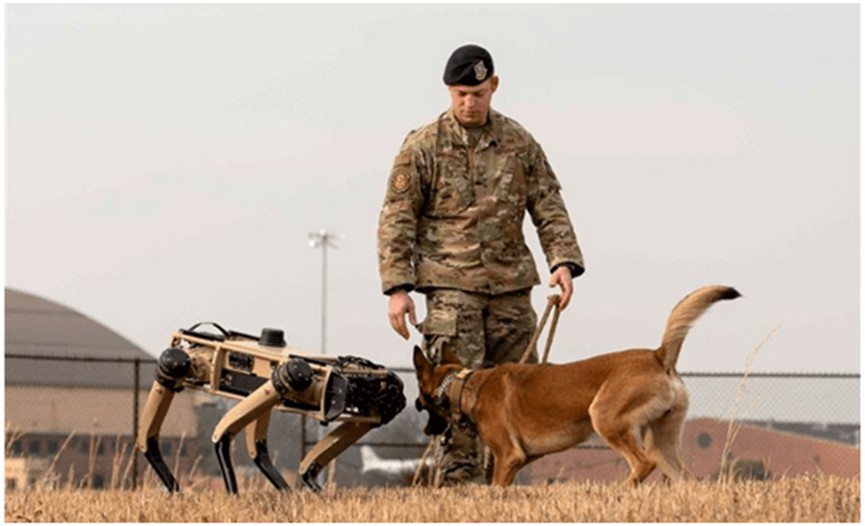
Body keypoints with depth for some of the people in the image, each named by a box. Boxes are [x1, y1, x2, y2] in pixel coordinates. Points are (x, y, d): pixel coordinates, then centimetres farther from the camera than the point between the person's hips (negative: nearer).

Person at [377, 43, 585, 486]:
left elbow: (549, 207, 10)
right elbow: (396, 219, -1)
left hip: (510, 284, 4)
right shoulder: (422, 147, -1)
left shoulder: (520, 144, 9)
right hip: (451, 286, -4)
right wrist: (397, 287, -9)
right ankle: (459, 483, -8)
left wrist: (563, 261, -6)